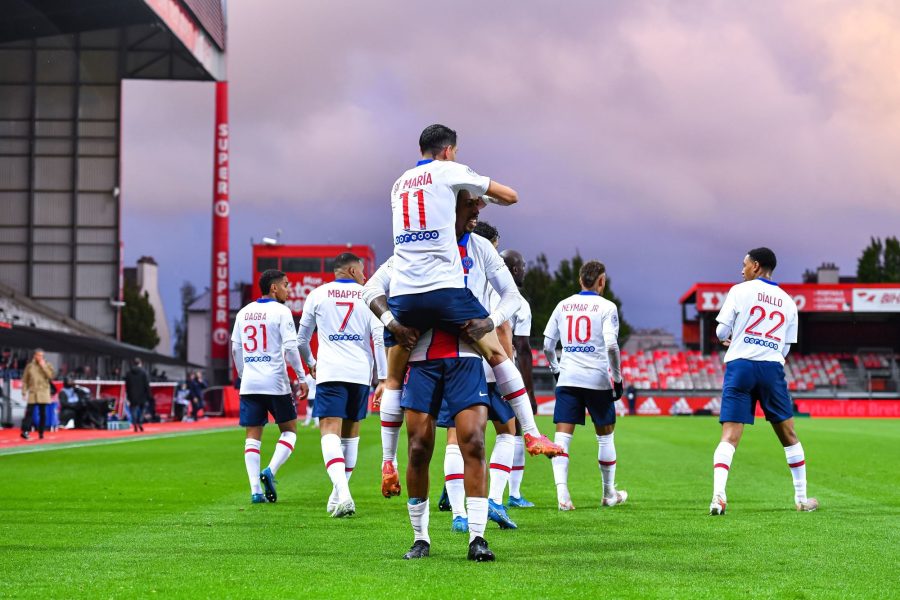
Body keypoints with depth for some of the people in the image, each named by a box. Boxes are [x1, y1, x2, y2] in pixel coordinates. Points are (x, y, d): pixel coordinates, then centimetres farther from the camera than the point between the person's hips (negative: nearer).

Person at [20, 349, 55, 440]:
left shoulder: (47, 365, 7)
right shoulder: (29, 366, 6)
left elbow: (52, 375, -9)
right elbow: (25, 380, 8)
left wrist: (43, 366, -11)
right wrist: (24, 391, 1)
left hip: (44, 393, 1)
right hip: (32, 393, -1)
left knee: (43, 414, 3)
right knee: (29, 412, -9)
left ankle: (41, 432, 11)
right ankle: (25, 431, -11)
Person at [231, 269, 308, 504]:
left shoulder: (244, 312, 12)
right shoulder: (281, 312, -6)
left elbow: (235, 348, 15)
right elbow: (290, 346, -12)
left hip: (249, 383, 5)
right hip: (275, 381, -5)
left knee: (253, 435, 5)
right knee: (289, 430, 11)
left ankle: (255, 489, -4)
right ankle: (270, 471, -10)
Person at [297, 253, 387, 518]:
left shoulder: (318, 295, 9)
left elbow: (302, 339, 15)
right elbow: (379, 339, -1)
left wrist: (311, 363, 35)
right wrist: (383, 378, 2)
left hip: (330, 372, -2)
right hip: (360, 372, 2)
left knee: (330, 431, -11)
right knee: (351, 432, 16)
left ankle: (343, 493, -32)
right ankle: (338, 495, 22)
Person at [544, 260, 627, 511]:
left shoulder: (563, 306, 10)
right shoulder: (606, 307, -2)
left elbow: (547, 345, 11)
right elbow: (611, 346, -14)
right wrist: (618, 378, -5)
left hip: (567, 378, 2)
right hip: (597, 379, -2)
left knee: (562, 436, -3)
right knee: (605, 436, 13)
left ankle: (562, 491, -21)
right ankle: (609, 494, 24)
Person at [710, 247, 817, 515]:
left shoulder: (740, 291, 4)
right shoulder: (787, 301, 15)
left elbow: (721, 331, 1)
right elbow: (786, 347, 18)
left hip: (740, 365, -2)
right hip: (772, 368, 2)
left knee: (729, 437, -8)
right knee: (789, 435, 15)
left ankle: (718, 495, -24)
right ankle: (801, 497, 20)